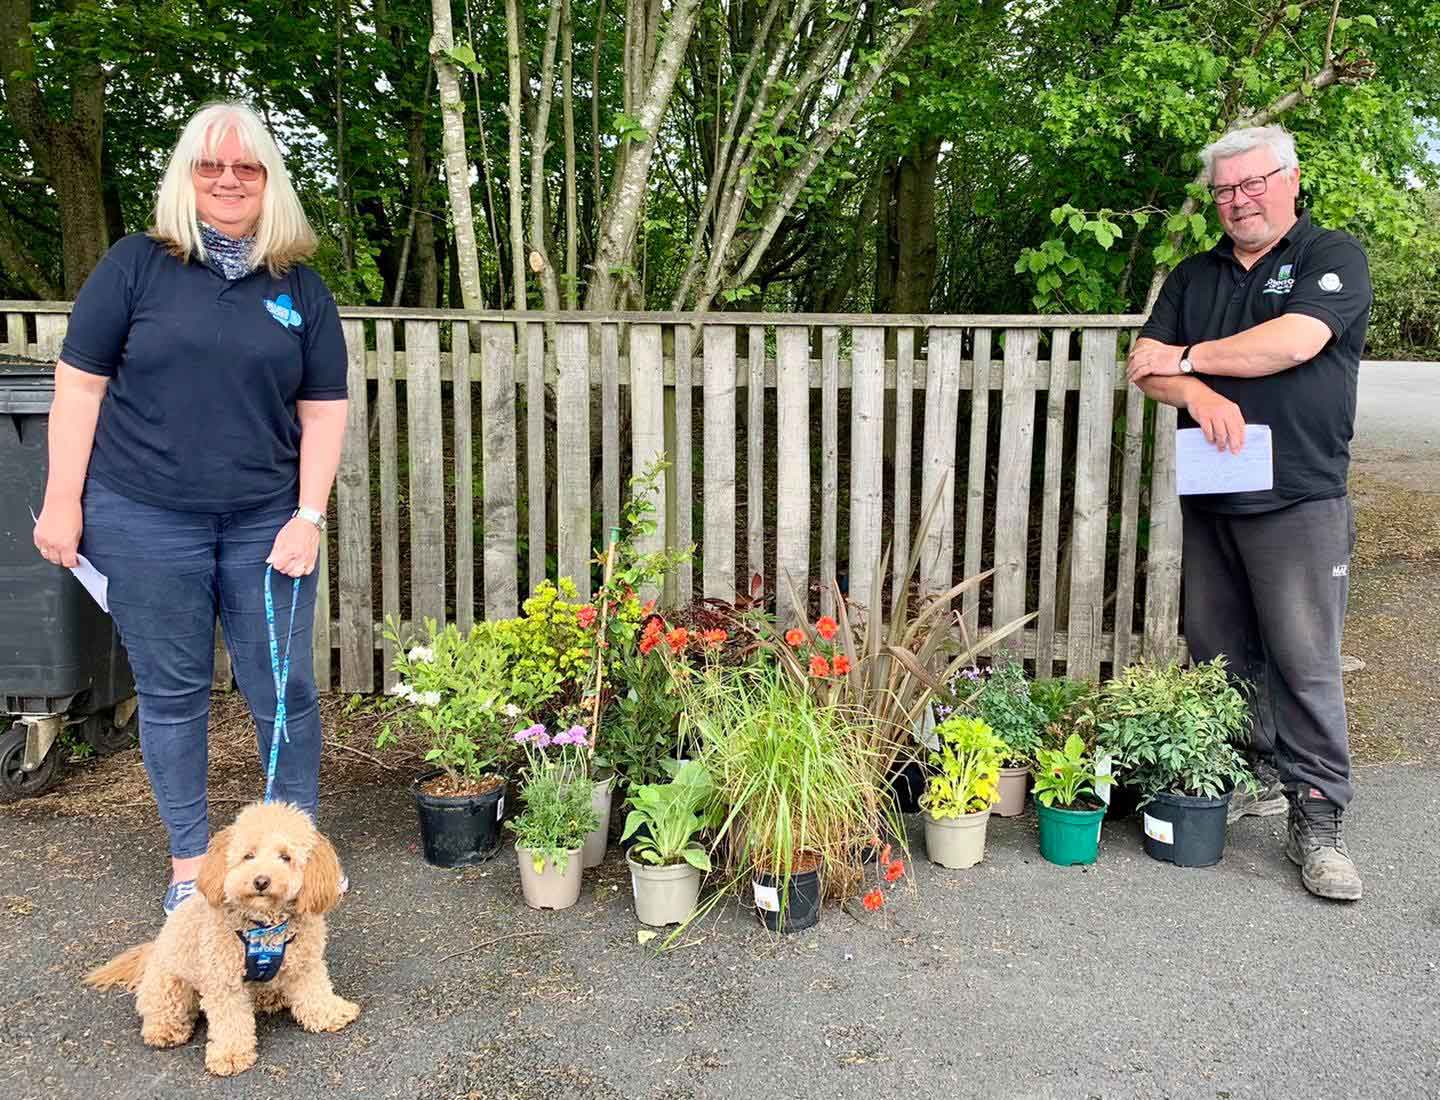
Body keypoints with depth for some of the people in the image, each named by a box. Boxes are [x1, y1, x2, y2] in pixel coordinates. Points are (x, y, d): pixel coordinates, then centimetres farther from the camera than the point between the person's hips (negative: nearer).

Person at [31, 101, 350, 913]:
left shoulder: (301, 288, 7)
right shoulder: (137, 265, 2)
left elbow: (324, 409, 6)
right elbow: (80, 384, 2)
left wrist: (310, 515, -3)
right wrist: (63, 502, -2)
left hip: (266, 524, 1)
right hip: (146, 521, -1)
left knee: (284, 688, 5)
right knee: (172, 691, 9)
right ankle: (191, 858, 25)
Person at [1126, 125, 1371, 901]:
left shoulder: (1333, 257, 1)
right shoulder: (1195, 277, 16)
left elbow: (1293, 341, -17)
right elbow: (1145, 365, 6)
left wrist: (1184, 359, -5)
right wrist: (1197, 393, -16)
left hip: (1299, 502, -5)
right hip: (1210, 498, 6)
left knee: (1303, 661, -7)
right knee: (1217, 653, 9)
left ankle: (1316, 819, 1)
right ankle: (1252, 777, 23)